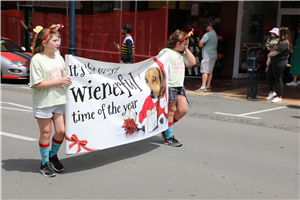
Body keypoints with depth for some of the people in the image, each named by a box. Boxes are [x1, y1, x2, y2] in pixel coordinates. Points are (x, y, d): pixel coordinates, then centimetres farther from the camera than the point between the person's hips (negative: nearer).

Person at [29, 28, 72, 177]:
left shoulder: (59, 58, 8)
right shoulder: (37, 59, -12)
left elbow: (64, 77, 21)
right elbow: (36, 84, -18)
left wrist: (69, 79, -1)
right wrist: (58, 81, -19)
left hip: (59, 100, 5)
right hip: (43, 103, -5)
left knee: (61, 131, 5)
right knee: (46, 133, 5)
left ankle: (53, 156, 30)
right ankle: (45, 163, 21)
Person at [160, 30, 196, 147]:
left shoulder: (182, 53, 14)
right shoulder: (165, 52, -10)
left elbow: (192, 62, 6)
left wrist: (186, 49, 3)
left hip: (180, 87, 8)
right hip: (169, 86, -8)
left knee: (183, 110, 5)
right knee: (170, 111, 0)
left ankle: (166, 129, 23)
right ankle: (168, 137, 11)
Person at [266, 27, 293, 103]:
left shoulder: (284, 43, -22)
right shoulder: (286, 42, 11)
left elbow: (275, 53, -22)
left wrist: (269, 55, -4)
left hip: (279, 64, -10)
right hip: (274, 63, 10)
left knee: (278, 79, -1)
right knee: (269, 76, 17)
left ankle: (279, 97, 9)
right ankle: (272, 92, 31)